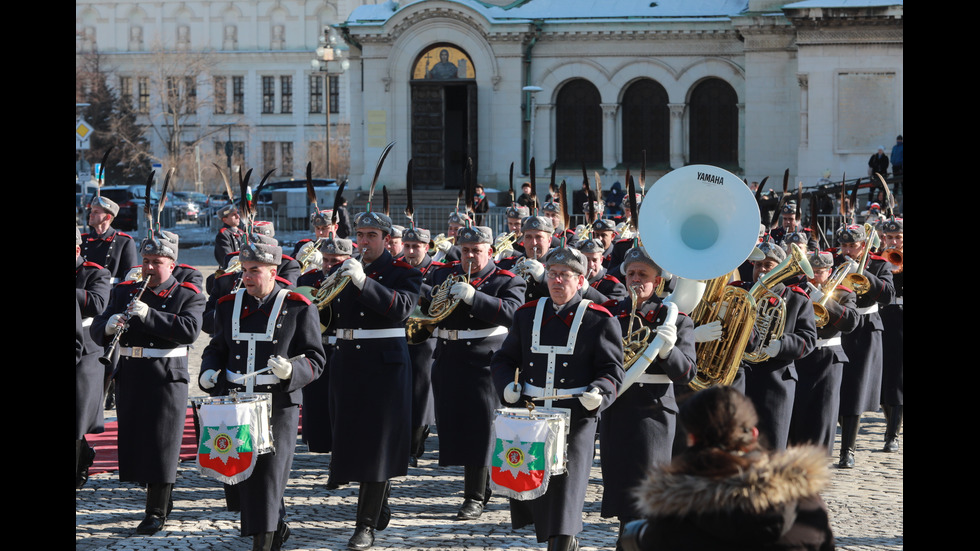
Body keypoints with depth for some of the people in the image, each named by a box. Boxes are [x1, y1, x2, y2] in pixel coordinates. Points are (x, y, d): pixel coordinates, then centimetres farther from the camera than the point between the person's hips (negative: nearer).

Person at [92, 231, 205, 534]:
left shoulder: (188, 296, -1)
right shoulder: (124, 292, 11)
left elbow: (190, 330, -20)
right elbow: (96, 331, 5)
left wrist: (148, 314, -27)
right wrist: (109, 326, -20)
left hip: (167, 378, -5)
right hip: (130, 378, 5)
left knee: (161, 444, -5)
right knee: (134, 440, 9)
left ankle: (157, 513, 2)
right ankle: (161, 495, 28)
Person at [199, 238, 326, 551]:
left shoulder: (299, 308, -3)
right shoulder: (229, 305, 10)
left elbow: (314, 361, -2)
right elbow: (216, 348, 20)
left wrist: (291, 370, -23)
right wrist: (209, 372, -1)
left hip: (278, 407, -5)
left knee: (267, 476, -7)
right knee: (238, 475, 9)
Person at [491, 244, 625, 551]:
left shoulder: (599, 320, 0)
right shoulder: (527, 315, 12)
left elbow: (612, 372, -2)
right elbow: (504, 360, 16)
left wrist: (599, 394, -22)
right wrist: (507, 385, -4)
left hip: (575, 421, -4)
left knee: (563, 496, -9)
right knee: (530, 490, 9)